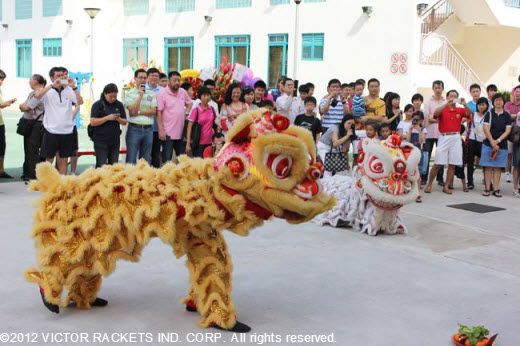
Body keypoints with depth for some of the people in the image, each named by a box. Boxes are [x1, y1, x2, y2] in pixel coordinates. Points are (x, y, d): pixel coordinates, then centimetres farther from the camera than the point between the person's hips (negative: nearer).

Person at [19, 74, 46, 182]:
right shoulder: (32, 93, 18)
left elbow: (26, 107, -17)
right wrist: (24, 107, -7)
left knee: (33, 151, -8)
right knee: (27, 149, 15)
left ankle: (34, 176, -4)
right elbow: (23, 106, 15)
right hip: (29, 125, 10)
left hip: (36, 125, -10)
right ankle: (27, 174, 26)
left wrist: (23, 106, 4)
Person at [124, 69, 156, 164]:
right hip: (134, 129, -3)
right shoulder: (129, 94, 1)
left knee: (146, 160, 9)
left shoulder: (151, 94, 9)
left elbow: (154, 111, 0)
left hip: (148, 129, 3)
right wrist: (140, 95, -10)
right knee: (131, 159, -3)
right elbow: (132, 111, -11)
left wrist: (139, 112, -9)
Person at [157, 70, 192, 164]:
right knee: (167, 161, -1)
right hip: (168, 133, -6)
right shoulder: (162, 94, -9)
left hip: (181, 132, 6)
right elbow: (159, 113, -12)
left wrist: (186, 112, 7)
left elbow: (189, 103, 26)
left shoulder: (183, 92, 8)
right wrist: (161, 130, -17)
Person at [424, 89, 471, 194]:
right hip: (444, 137, -3)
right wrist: (447, 103, -27)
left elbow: (469, 113, -7)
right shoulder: (443, 109, 3)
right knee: (438, 164, -3)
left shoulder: (460, 110, 10)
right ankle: (429, 184, 9)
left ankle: (446, 186, 9)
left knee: (452, 164, 2)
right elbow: (435, 113, -17)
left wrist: (465, 104, -25)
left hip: (456, 138, 3)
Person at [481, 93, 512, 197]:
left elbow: (508, 130, 0)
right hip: (488, 144, -1)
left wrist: (498, 140, -12)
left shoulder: (507, 115, 5)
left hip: (502, 145, 1)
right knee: (488, 167, -1)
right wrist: (492, 142, -13)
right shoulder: (489, 114, 2)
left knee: (498, 167, 3)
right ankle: (487, 189, 1)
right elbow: (486, 129, -5)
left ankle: (496, 189, 5)